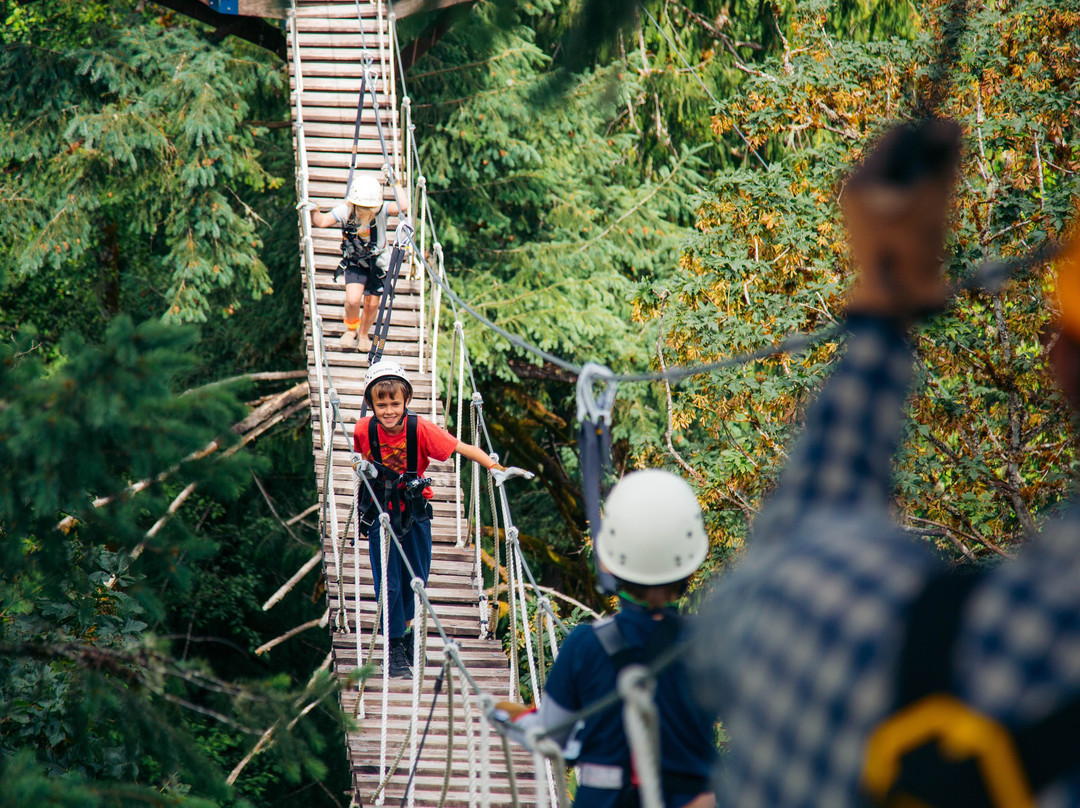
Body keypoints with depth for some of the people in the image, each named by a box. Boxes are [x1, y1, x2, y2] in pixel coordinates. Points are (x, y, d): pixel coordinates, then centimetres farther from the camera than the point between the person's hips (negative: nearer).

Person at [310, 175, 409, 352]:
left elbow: (403, 206, -41)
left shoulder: (380, 210, -25)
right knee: (353, 299, -18)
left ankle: (363, 336, 35)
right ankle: (351, 329, 14)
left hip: (378, 263, 0)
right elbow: (321, 221, -19)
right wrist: (313, 211, -38)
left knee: (371, 303, 6)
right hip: (354, 263, 0)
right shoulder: (345, 211, -21)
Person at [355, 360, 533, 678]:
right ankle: (395, 648, 13)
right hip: (381, 511, 0)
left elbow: (464, 448, -22)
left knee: (416, 577, 11)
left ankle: (405, 625, 40)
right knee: (388, 582, -3)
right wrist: (362, 466, -16)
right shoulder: (364, 429, -17)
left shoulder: (420, 428, -22)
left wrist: (497, 468, -34)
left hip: (415, 512, 0)